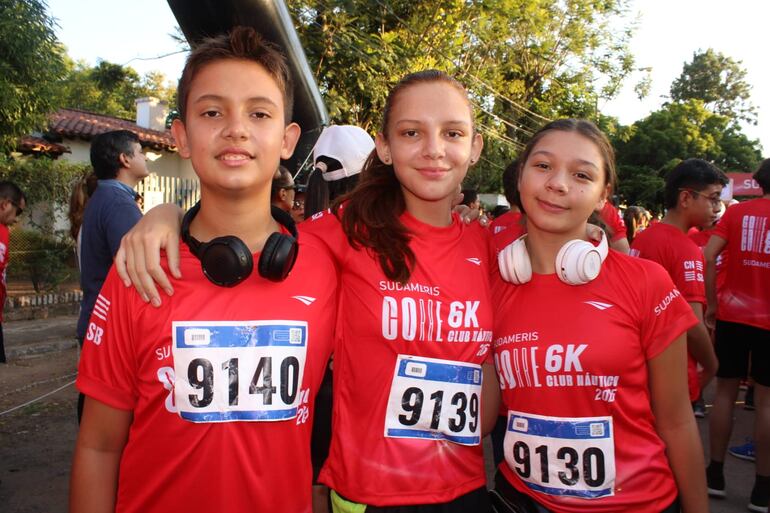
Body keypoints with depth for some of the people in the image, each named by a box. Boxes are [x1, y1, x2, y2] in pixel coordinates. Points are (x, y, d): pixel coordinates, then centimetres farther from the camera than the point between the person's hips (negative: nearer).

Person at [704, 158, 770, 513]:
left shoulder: (736, 212, 3)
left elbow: (707, 258, -8)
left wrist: (712, 304, 0)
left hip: (732, 315, 1)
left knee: (725, 393, 10)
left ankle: (715, 475, 17)